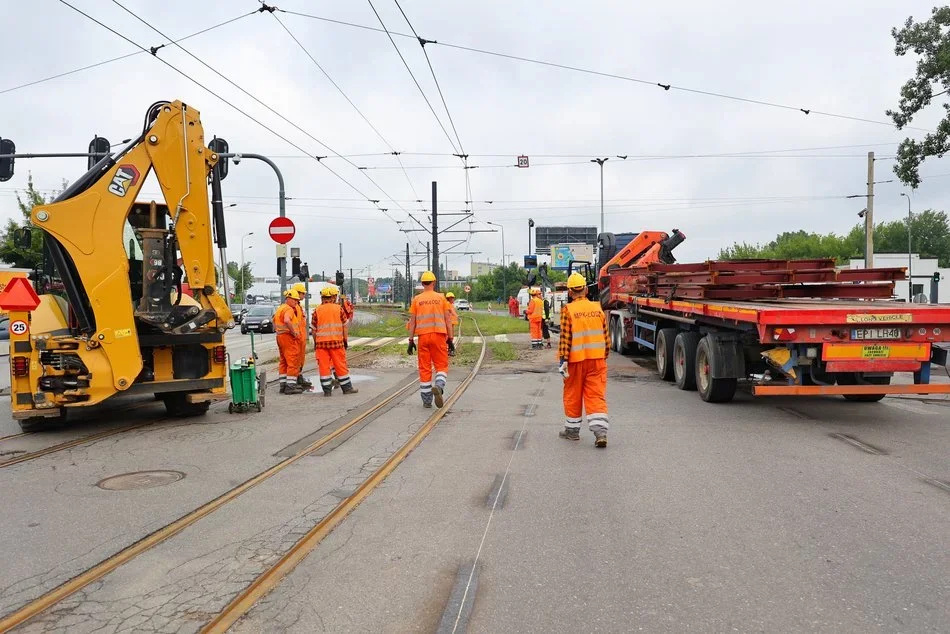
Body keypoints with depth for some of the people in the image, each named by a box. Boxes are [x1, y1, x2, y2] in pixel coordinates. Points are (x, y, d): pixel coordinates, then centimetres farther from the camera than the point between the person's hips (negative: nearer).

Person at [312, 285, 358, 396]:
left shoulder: (317, 310, 3)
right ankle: (347, 388, 15)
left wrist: (315, 343, 14)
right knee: (341, 365, 7)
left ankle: (327, 390, 5)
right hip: (336, 341, -1)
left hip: (321, 342, 1)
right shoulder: (338, 308, 1)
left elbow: (314, 329, 5)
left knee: (324, 366, 4)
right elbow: (344, 326, 3)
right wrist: (345, 340, 11)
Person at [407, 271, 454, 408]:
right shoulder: (441, 298, 4)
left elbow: (412, 321, 3)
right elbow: (448, 321, 3)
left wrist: (411, 340, 8)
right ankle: (439, 386, -22)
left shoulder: (416, 299, 5)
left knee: (424, 368, 7)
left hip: (422, 336, 1)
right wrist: (450, 339, 7)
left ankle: (426, 400, 10)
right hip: (439, 335, -1)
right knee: (442, 365, 7)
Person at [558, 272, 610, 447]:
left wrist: (562, 360, -8)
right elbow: (606, 336, 10)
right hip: (597, 359, 3)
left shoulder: (568, 310, -7)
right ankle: (600, 431, -8)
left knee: (573, 395, 12)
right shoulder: (598, 309, 5)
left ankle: (572, 429, 25)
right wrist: (605, 356, 22)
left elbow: (565, 338, -11)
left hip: (576, 360, -3)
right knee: (596, 395, 3)